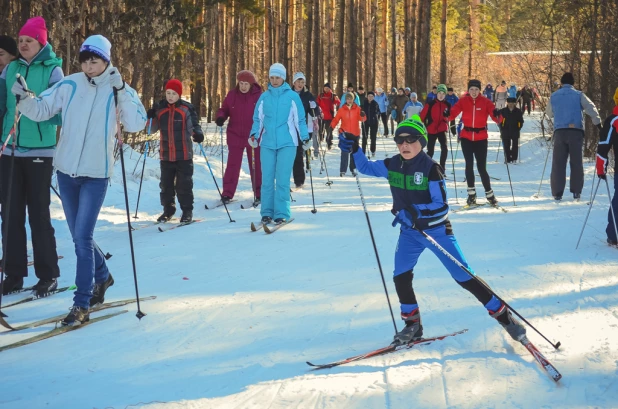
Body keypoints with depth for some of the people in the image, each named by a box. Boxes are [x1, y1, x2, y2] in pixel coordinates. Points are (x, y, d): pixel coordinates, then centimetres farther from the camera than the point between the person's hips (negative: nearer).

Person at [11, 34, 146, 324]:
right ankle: (102, 276, 41)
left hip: (96, 174, -4)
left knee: (82, 238, -10)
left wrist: (120, 91, -24)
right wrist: (24, 97, -17)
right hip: (66, 171, 4)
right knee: (79, 236, 15)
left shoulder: (119, 91, -4)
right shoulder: (69, 86, 1)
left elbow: (137, 124, -16)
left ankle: (82, 304, -4)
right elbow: (40, 111, 3)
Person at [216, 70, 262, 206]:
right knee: (232, 165, 2)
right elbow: (224, 109, 9)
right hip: (235, 136, 1)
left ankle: (259, 193, 17)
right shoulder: (232, 95, 0)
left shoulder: (259, 96, -5)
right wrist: (220, 117, -13)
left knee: (256, 166, 7)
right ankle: (227, 193, 6)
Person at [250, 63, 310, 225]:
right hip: (267, 143, 3)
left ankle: (282, 214, -1)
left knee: (282, 180, -6)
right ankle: (267, 212, 10)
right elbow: (258, 119, 11)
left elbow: (300, 120, 5)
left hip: (287, 143, -3)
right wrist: (254, 134, -3)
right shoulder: (264, 97, 8)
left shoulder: (292, 96, 2)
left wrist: (305, 138, -1)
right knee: (267, 179, 3)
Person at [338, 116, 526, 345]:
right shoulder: (392, 165, -4)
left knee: (463, 276, -4)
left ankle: (503, 316, 7)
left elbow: (442, 206, -20)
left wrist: (414, 211, -32)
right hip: (409, 231, 5)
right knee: (401, 277, -4)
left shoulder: (430, 168, -19)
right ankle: (412, 325, 16)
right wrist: (354, 150, -8)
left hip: (436, 229, -5)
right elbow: (366, 168, 10)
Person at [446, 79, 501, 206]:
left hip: (481, 138, -1)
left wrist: (498, 115, -38)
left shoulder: (485, 102, -5)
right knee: (469, 166, 5)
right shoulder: (463, 101, -2)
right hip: (466, 137, 2)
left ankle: (489, 194, 13)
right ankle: (471, 194, 17)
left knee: (482, 168, -2)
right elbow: (453, 113, -13)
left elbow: (495, 117, -16)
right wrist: (447, 114, -34)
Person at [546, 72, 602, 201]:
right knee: (577, 162, 6)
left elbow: (549, 114, 21)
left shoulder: (554, 96, 10)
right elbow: (591, 108, -5)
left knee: (558, 163, 3)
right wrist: (598, 124, -1)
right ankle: (576, 191, 5)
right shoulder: (578, 95, 2)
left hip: (559, 132, 1)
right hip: (576, 131, -1)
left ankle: (557, 192, -2)